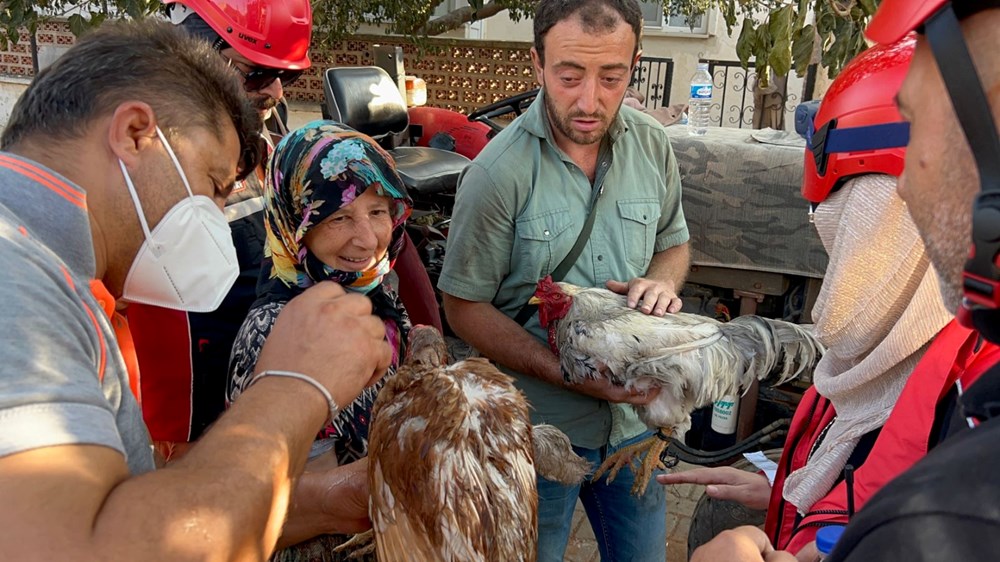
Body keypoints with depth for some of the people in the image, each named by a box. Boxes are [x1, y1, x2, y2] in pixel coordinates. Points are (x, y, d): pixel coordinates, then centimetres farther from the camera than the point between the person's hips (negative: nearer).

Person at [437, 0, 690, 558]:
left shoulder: (654, 146, -5)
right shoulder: (499, 172, -21)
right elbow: (466, 307, -14)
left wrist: (662, 282, -13)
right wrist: (571, 375, -22)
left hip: (635, 416, 4)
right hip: (540, 429, -4)